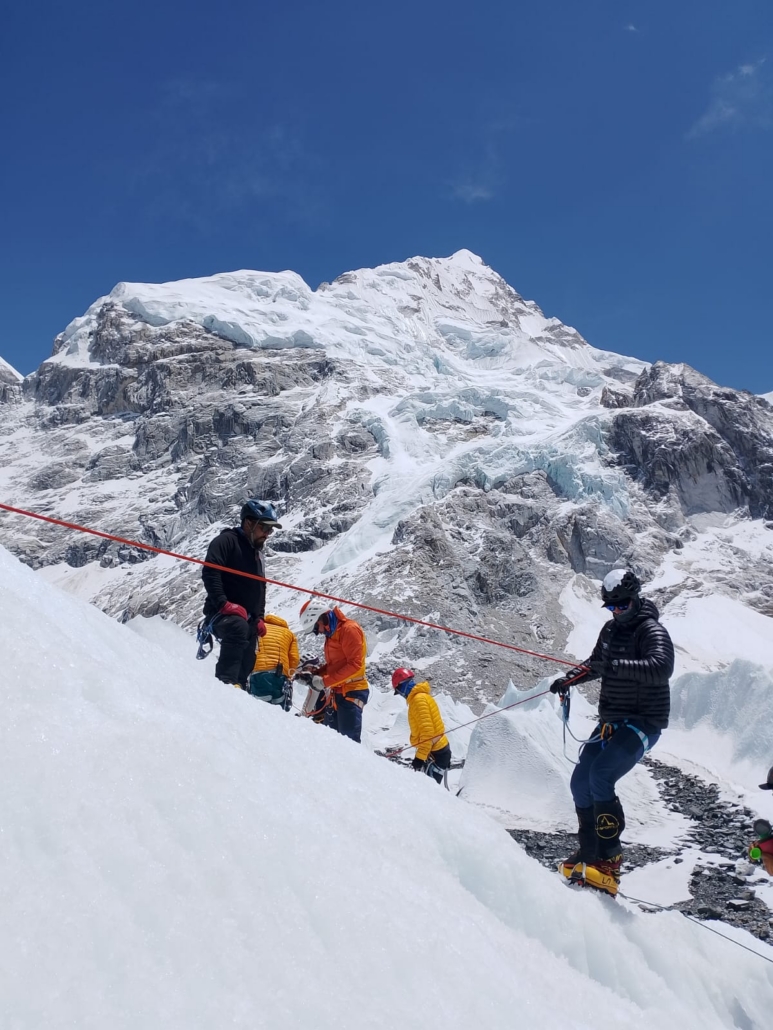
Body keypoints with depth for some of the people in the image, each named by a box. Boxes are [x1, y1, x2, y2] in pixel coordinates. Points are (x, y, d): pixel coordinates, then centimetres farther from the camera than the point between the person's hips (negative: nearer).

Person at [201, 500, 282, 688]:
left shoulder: (257, 552, 23)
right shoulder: (227, 541, -5)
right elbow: (210, 572, -18)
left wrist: (259, 618, 17)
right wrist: (223, 603, -25)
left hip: (247, 619, 9)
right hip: (223, 613, -9)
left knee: (246, 664, 4)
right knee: (238, 628, -38)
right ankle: (226, 682, -43)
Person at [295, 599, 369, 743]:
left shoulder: (349, 629, -13)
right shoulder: (331, 634, 16)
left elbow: (354, 665, -21)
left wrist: (324, 681, -21)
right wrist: (314, 672, 3)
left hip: (351, 693, -10)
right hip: (336, 693, 10)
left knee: (349, 741, -12)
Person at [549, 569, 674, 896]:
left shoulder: (651, 630, -14)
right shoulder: (611, 629, 10)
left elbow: (662, 667, -33)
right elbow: (596, 663, 27)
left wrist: (618, 665, -44)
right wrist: (569, 678, 12)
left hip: (643, 722, -8)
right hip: (611, 720, 8)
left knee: (600, 776, -23)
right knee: (581, 781, 4)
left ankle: (609, 857, -14)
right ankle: (588, 852, 18)